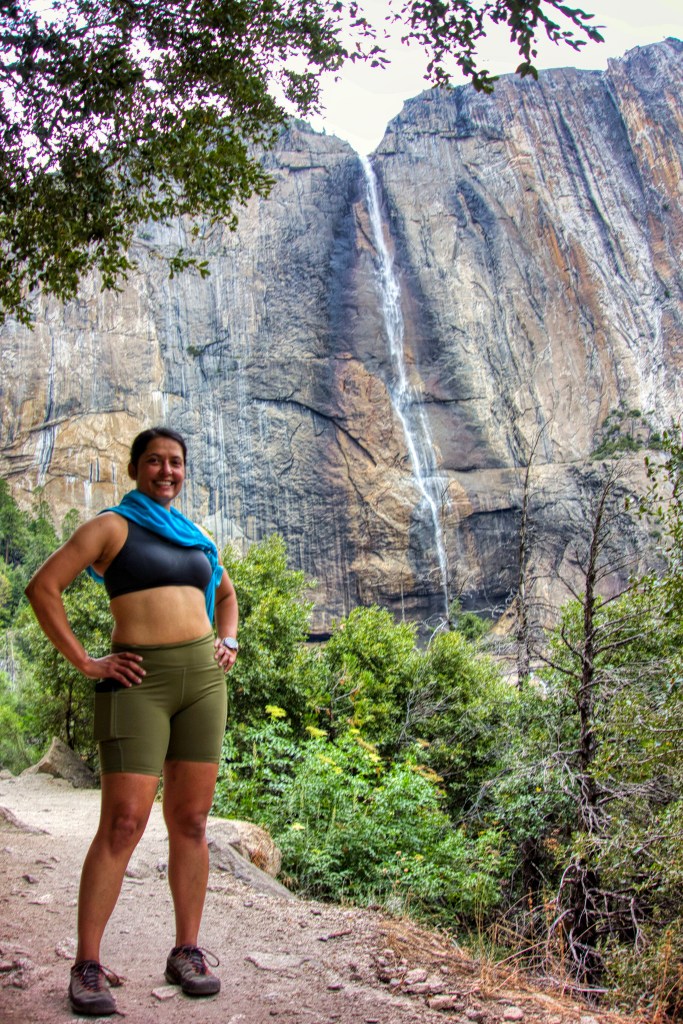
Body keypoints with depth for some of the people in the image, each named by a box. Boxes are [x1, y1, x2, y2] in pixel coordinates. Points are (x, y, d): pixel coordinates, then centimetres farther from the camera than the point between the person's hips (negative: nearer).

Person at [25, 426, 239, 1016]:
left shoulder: (195, 536, 18)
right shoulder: (112, 526, 1)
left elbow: (227, 593, 33)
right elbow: (43, 588, -7)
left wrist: (228, 642, 15)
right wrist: (85, 663, -11)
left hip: (202, 679, 5)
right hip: (138, 682, -5)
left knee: (190, 821, 7)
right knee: (123, 824, -8)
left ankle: (187, 952, 18)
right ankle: (87, 966, 4)